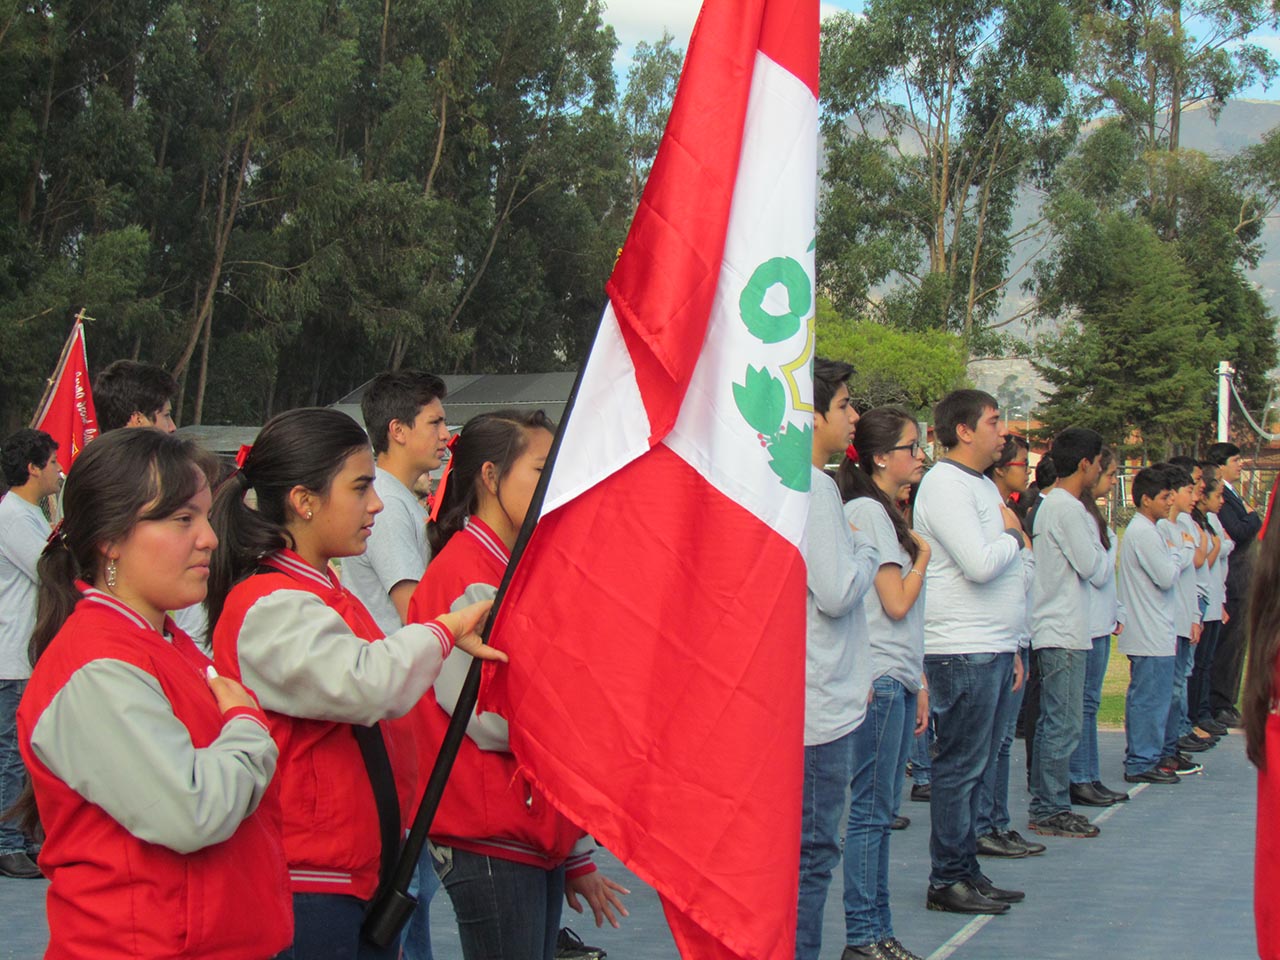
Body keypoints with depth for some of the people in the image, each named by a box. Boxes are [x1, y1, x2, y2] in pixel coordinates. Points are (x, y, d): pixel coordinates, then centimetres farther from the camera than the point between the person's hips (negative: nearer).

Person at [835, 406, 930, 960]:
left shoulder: (890, 513, 18)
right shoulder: (866, 511, -10)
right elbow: (896, 602, -16)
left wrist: (919, 683, 17)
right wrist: (924, 555, 0)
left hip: (899, 679, 9)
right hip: (878, 679, -9)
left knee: (881, 810, 10)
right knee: (870, 809, -6)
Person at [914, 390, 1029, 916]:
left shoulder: (984, 486, 19)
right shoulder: (945, 484, -12)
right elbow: (980, 564, -24)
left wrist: (1011, 649, 21)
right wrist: (1014, 535, -4)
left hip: (992, 650, 10)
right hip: (963, 654, -10)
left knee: (976, 767, 13)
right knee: (960, 768, -4)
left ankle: (967, 871, 19)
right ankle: (948, 881, 3)